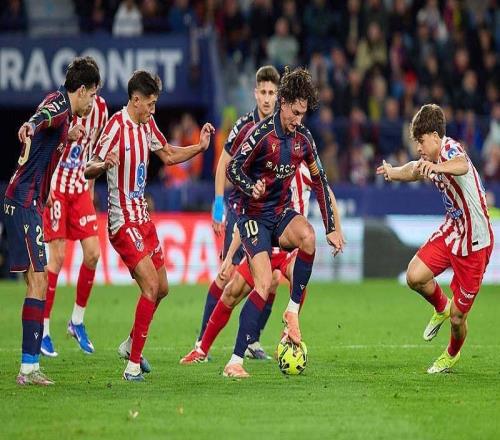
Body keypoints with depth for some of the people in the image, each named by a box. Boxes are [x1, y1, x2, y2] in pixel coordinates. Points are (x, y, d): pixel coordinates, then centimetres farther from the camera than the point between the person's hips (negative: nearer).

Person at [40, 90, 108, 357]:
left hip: (80, 189, 6)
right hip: (55, 188, -6)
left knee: (93, 253, -1)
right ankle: (43, 330, 1)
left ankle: (77, 321, 16)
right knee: (57, 257, -8)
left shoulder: (100, 108, 3)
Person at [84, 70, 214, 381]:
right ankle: (133, 365, -13)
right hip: (123, 220, -9)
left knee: (161, 288, 14)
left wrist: (199, 147, 10)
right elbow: (89, 170, -18)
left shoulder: (147, 124, 8)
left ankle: (131, 345, 34)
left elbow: (168, 155, 24)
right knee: (150, 285, -18)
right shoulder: (117, 127, -17)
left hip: (142, 216, 9)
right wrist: (104, 164, -40)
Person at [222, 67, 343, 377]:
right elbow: (233, 169, -10)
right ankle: (235, 361, -17)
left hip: (282, 213, 5)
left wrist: (331, 228, 9)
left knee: (307, 235, -32)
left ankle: (293, 311, -15)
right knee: (264, 285, -20)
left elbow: (319, 180, 12)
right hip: (254, 216, -5)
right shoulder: (261, 134, -14)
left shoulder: (303, 138, 3)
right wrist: (251, 189, -33)